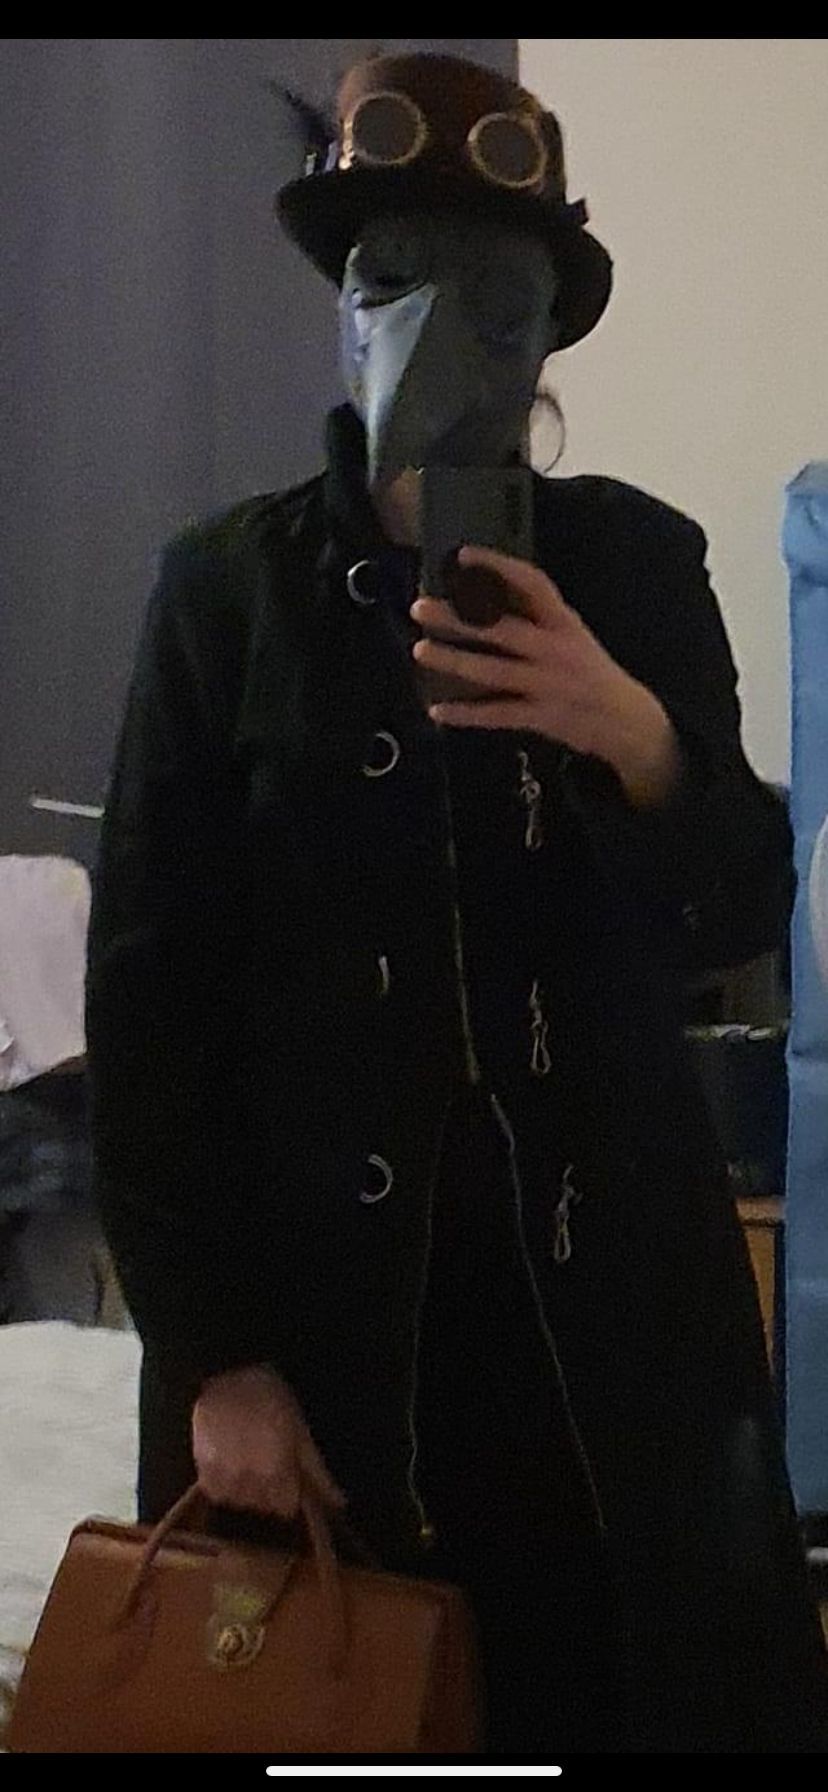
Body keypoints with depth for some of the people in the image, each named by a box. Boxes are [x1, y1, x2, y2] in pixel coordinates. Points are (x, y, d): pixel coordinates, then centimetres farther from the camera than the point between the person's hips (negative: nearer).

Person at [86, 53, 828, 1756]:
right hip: (318, 1308, -1)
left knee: (649, 1700, 9)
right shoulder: (231, 584, -1)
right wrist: (210, 1352, -9)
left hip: (613, 1301, 1)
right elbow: (150, 988, -3)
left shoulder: (638, 565, 3)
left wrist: (641, 742, -19)